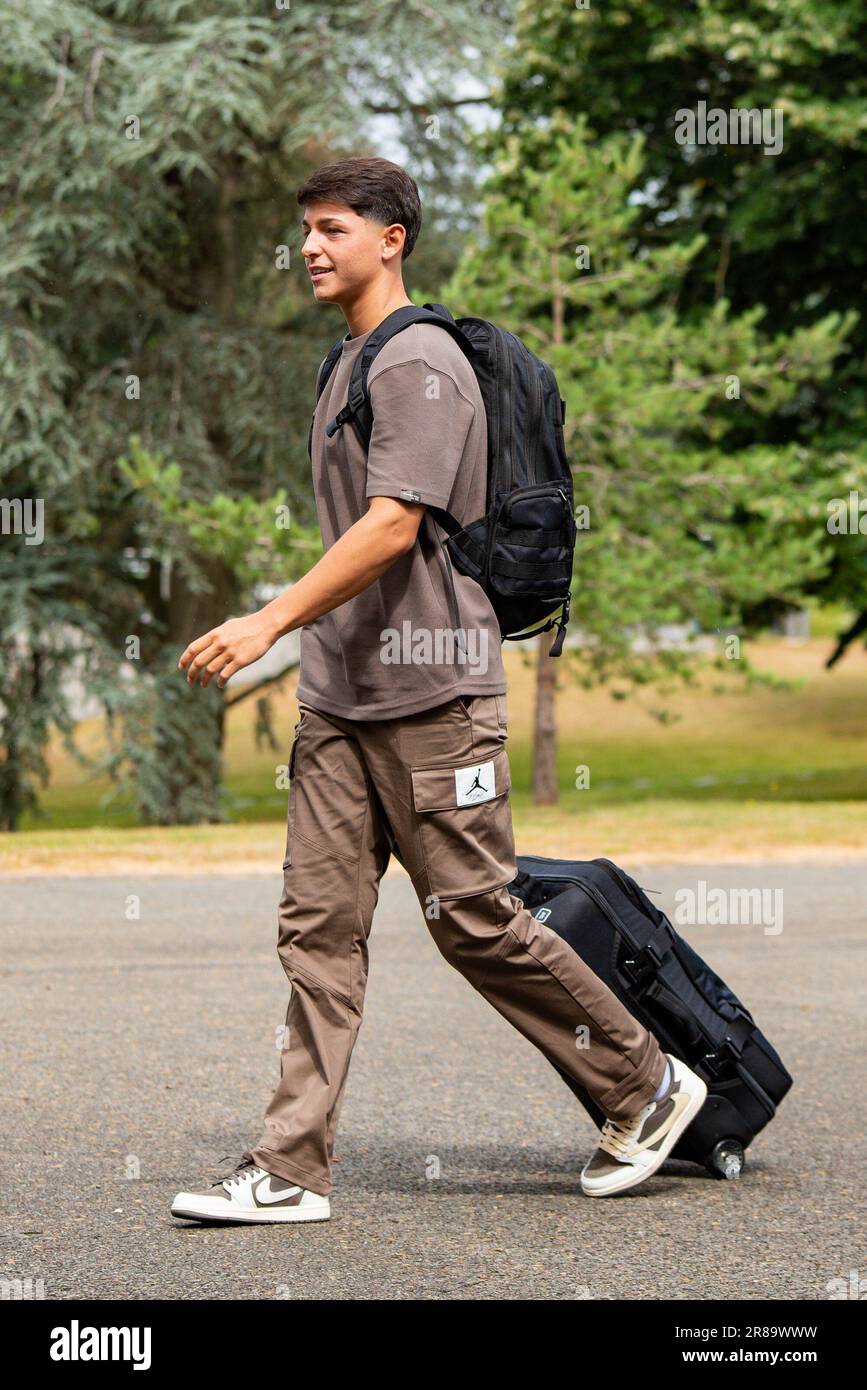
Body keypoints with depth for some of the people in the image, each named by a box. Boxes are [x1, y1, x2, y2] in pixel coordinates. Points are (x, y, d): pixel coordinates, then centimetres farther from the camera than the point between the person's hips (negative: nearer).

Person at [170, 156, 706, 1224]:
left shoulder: (420, 363, -11)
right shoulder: (350, 363, 19)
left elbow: (392, 528, -21)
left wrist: (270, 622, -24)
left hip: (429, 698, -9)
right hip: (337, 701, 9)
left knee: (476, 920, -2)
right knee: (317, 928, 2)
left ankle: (646, 1086, 14)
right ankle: (290, 1168, 2)